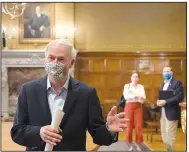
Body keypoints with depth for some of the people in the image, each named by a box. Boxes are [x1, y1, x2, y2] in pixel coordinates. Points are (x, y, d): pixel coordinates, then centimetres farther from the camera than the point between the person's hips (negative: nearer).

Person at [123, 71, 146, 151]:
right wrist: (135, 96, -23)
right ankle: (130, 145, 11)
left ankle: (138, 145, 9)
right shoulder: (127, 86, 7)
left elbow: (143, 97, -4)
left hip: (138, 107, 1)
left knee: (139, 126, -2)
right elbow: (126, 96, -9)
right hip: (129, 106, -1)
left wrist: (133, 96, -21)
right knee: (129, 126, -1)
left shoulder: (141, 86, 11)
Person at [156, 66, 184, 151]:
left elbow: (180, 97, -18)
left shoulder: (177, 82, -9)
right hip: (163, 112, 8)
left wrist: (165, 102, -23)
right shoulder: (163, 83, 17)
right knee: (164, 133, 13)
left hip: (171, 112, -8)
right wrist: (158, 101, -3)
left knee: (170, 134, -4)